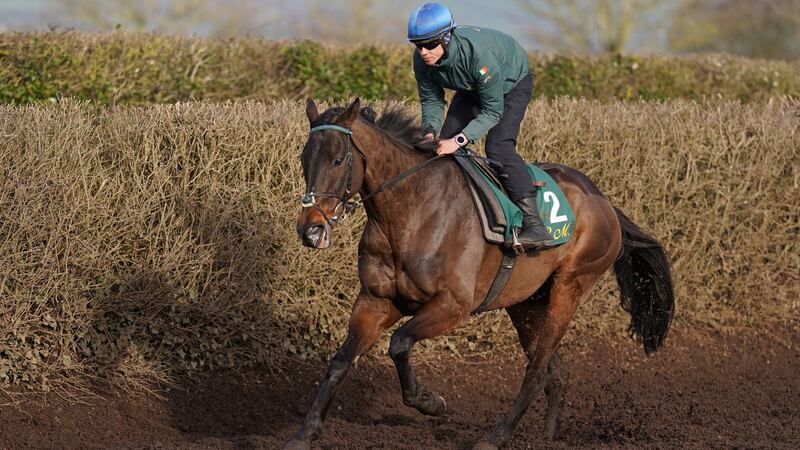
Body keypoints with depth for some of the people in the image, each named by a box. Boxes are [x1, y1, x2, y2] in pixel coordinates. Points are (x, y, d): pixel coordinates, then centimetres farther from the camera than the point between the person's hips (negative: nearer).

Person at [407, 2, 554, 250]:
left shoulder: (477, 52, -43)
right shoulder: (422, 59, -24)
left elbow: (493, 110, -36)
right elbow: (431, 100, -9)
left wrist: (459, 140, -44)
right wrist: (430, 131, -29)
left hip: (513, 83, -7)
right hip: (471, 89, 7)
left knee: (498, 147, -26)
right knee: (445, 145, 0)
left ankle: (534, 223, -33)